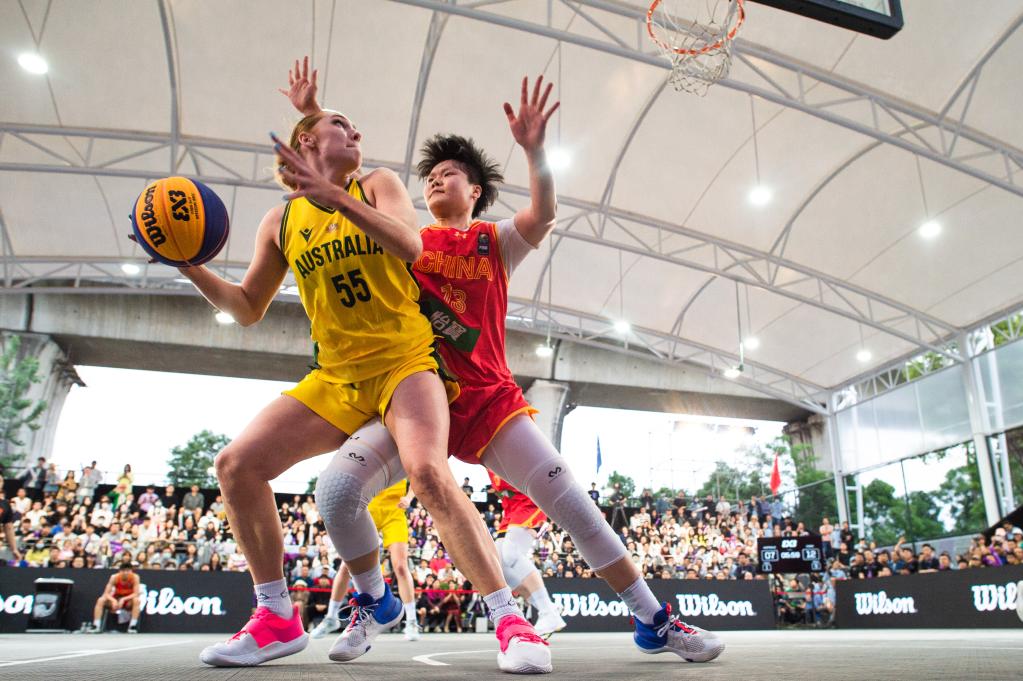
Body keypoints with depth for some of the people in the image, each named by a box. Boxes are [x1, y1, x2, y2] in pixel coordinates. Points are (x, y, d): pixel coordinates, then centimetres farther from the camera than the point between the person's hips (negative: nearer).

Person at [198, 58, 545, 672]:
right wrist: (193, 268, 1)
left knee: (427, 470, -31)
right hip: (335, 379, 4)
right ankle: (278, 619, 5)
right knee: (237, 463, -9)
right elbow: (248, 309, 16)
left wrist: (334, 196, -26)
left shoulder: (378, 184, 5)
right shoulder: (282, 221, 12)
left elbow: (411, 246, -17)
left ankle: (510, 619, -19)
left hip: (405, 362, -4)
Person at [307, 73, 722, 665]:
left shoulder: (496, 241, 9)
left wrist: (534, 149, -27)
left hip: (490, 398, -1)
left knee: (569, 499, -9)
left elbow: (543, 216, -12)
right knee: (337, 485, -19)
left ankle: (654, 620, 5)